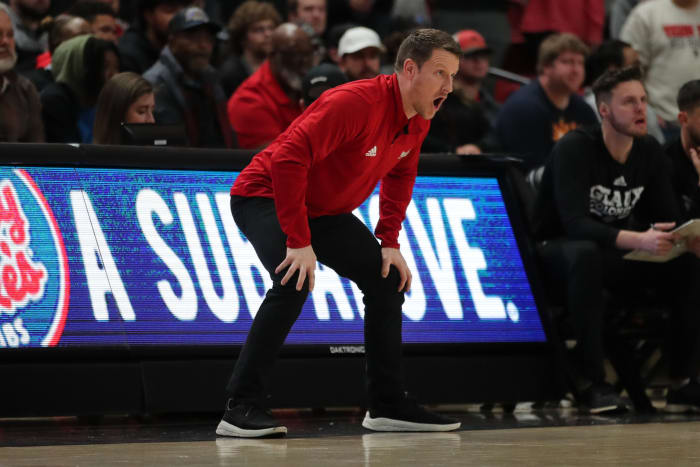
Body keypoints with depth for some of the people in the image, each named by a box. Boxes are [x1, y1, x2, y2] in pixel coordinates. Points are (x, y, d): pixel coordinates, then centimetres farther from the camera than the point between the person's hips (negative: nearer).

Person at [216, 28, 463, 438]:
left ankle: (388, 405, 15)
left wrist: (389, 242, 4)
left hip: (325, 211, 9)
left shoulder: (418, 121, -4)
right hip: (266, 198, -9)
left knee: (388, 280, 5)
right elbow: (289, 158, -36)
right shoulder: (356, 103, -32)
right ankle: (241, 409, -27)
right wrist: (299, 243, -35)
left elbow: (401, 175, 15)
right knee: (295, 281, -31)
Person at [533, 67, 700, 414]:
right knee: (586, 254, -41)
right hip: (559, 252, -6)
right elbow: (574, 223, -32)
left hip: (618, 255, 6)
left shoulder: (649, 151, 0)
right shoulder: (575, 149, -20)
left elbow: (667, 219, 1)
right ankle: (592, 382, -38)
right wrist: (638, 240, -46)